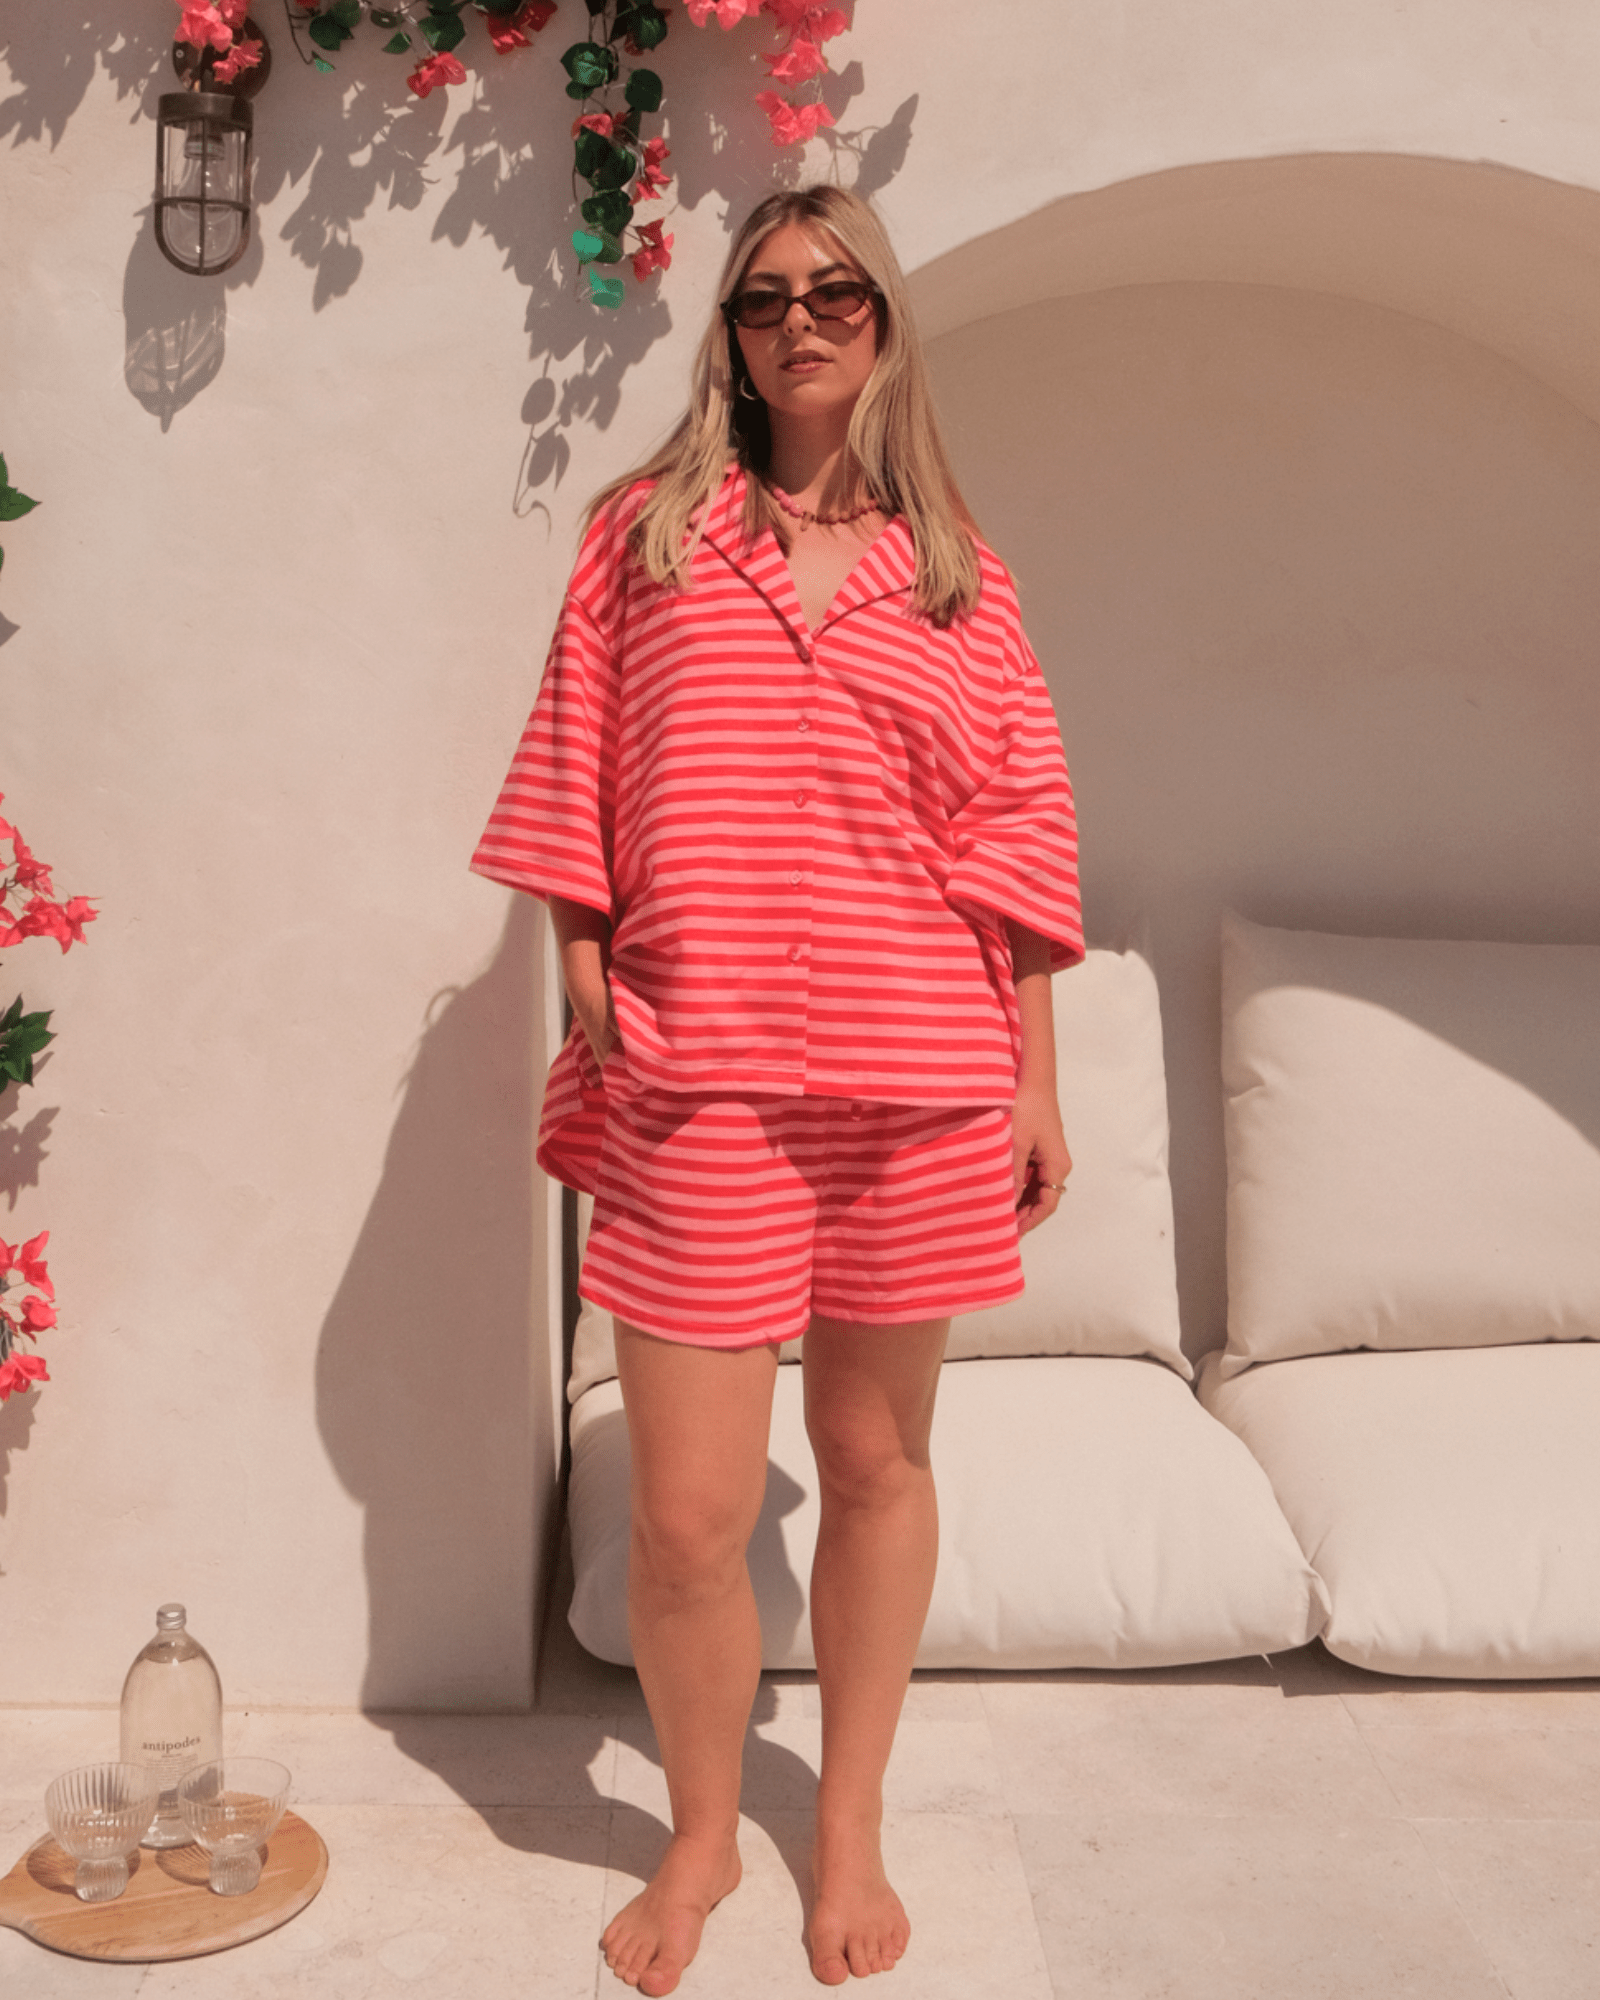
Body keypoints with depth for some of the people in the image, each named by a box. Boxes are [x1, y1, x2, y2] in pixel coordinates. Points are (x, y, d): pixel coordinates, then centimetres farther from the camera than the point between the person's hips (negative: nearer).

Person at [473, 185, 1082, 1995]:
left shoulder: (955, 572, 10)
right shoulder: (645, 531, 9)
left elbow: (1020, 830, 8)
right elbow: (575, 787, 7)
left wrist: (1037, 1086, 5)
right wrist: (591, 1017, 0)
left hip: (919, 1075, 2)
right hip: (700, 1079, -1)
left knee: (877, 1461, 12)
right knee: (687, 1514, -1)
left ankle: (848, 1827, 35)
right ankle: (699, 1835, 28)